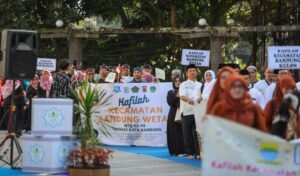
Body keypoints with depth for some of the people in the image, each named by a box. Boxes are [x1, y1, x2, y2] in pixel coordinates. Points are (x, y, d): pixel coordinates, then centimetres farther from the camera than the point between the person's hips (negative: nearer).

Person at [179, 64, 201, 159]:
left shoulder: (200, 85, 16)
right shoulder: (184, 85, 6)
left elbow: (202, 95, 11)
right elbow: (182, 96, -9)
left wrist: (200, 98, -14)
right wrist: (188, 100, -31)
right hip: (187, 111, -1)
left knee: (197, 132, -3)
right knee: (187, 133, 2)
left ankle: (198, 152, 2)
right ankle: (189, 152, 9)